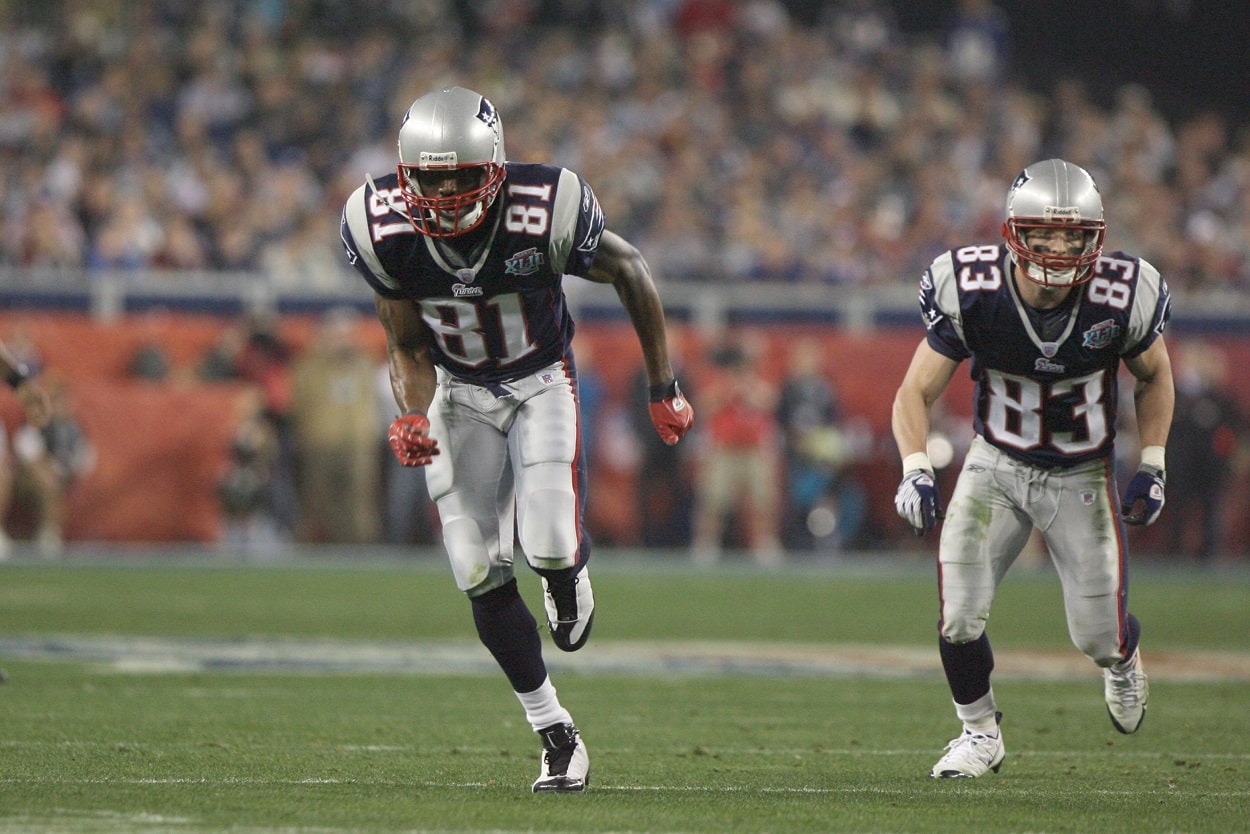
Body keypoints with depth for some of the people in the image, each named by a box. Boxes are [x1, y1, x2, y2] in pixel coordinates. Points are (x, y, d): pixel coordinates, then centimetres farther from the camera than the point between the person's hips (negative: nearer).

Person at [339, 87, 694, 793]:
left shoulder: (544, 213, -29)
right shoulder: (386, 230, -21)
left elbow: (632, 273, -9)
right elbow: (408, 349, -7)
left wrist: (665, 389, -3)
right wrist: (413, 417, -28)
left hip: (541, 383, -2)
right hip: (458, 394, 2)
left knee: (550, 543, -23)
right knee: (480, 574, -6)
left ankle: (572, 575, 18)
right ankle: (558, 738, 6)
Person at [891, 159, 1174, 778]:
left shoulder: (1122, 298, -21)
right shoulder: (970, 293, -23)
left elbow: (1154, 378, 2)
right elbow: (916, 393, -14)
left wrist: (1152, 468, -4)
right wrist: (915, 470, -30)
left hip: (1082, 478, 0)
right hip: (996, 466, 0)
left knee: (1098, 638, 3)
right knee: (959, 618, -13)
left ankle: (1123, 658, 43)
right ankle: (980, 732, 16)